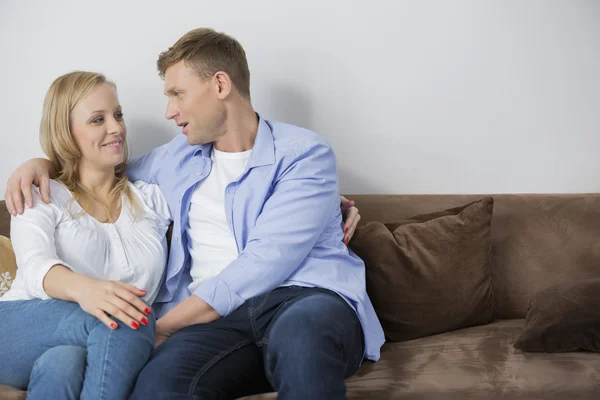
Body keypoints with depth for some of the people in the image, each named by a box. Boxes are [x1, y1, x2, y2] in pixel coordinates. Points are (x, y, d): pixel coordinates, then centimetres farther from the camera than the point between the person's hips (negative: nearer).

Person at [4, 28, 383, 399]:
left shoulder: (304, 153, 2)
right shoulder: (177, 158, 23)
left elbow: (266, 261, -11)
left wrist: (161, 326, -12)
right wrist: (44, 164, 22)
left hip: (309, 299, -3)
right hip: (218, 317, 3)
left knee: (300, 328, -42)